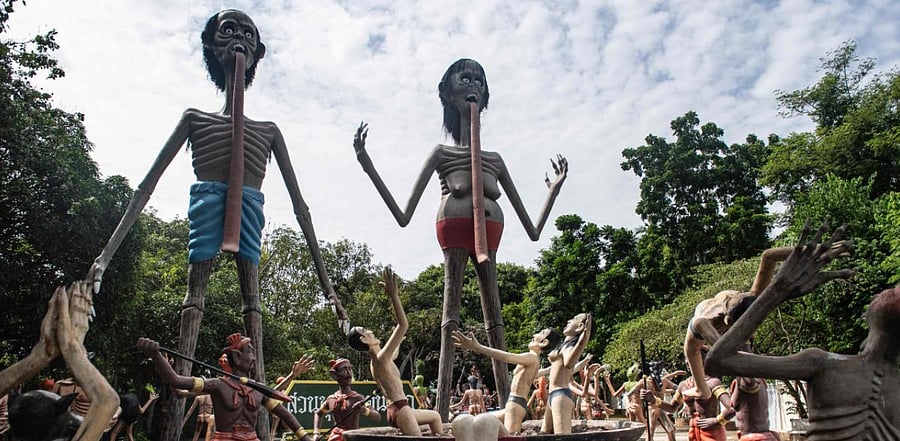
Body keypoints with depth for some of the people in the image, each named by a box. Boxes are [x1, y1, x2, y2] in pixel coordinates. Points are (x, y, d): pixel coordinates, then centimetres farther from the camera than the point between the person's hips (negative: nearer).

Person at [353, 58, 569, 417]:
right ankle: (441, 415, -11)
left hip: (488, 233, 4)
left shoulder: (495, 159, 21)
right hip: (455, 226, -3)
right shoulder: (442, 153, 13)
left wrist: (555, 188, 21)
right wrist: (368, 166, -4)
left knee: (495, 323, 0)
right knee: (450, 320, -10)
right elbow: (404, 217, 2)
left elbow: (533, 232, 21)